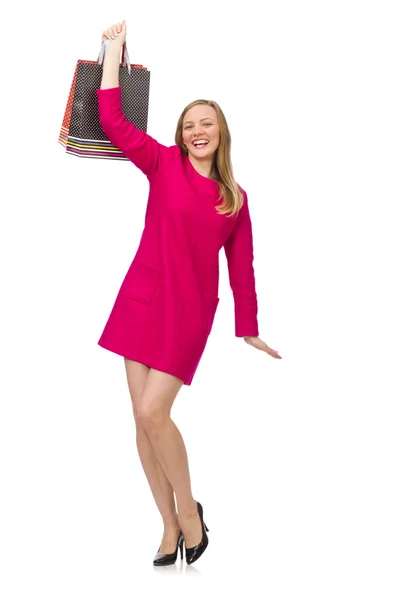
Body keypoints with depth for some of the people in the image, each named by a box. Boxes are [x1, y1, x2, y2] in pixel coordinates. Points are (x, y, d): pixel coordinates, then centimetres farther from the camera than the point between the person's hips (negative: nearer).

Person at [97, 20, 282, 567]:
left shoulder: (236, 198, 7)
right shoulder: (164, 164, 3)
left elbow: (242, 268, 10)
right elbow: (112, 120, -5)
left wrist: (249, 331, 11)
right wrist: (115, 47, 0)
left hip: (191, 311, -1)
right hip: (142, 299, 1)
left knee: (152, 413, -14)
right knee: (143, 419, 1)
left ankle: (189, 509, 9)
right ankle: (171, 527, 16)